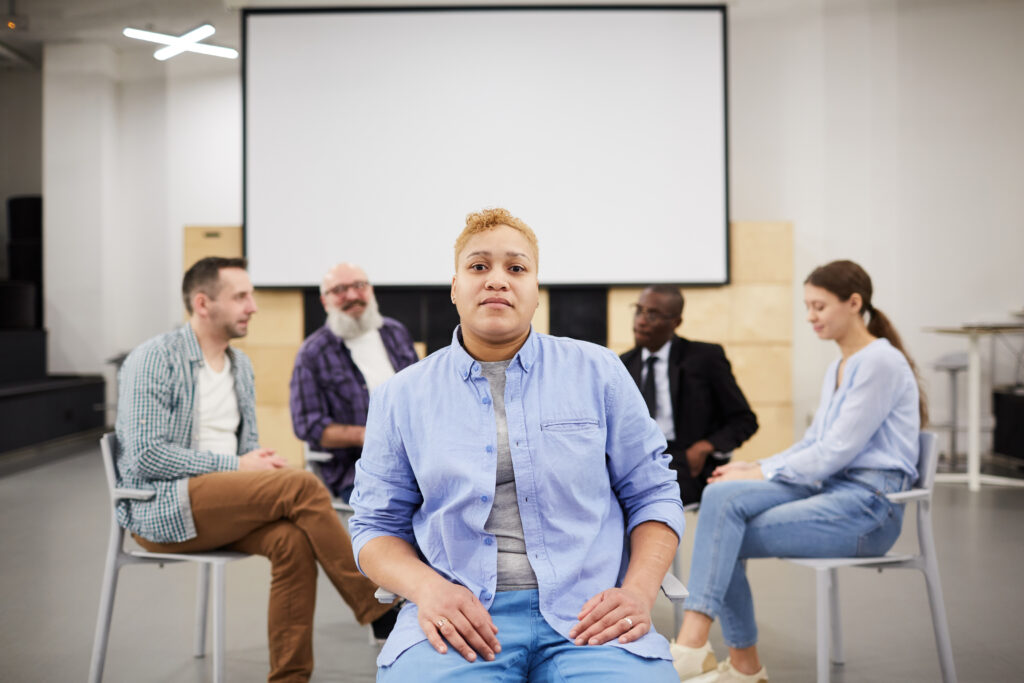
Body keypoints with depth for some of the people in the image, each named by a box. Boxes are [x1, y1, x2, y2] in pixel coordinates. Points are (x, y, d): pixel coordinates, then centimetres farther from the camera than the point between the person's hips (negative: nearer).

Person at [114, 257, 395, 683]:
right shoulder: (153, 360, -7)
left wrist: (262, 461, -3)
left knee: (292, 539, -26)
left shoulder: (240, 366, 16)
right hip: (160, 507, -7)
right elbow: (146, 455, -16)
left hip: (221, 502, 7)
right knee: (302, 486, -26)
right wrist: (233, 466, -16)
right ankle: (379, 611, -16)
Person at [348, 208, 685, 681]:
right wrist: (426, 588, -9)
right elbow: (377, 525, 12)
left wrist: (639, 592, -6)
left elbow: (653, 495, 11)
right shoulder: (400, 397, 11)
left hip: (586, 614, 1)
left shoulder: (598, 372, 10)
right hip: (461, 615, 0)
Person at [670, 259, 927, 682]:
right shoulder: (839, 367, 19)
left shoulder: (880, 362, -11)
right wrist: (756, 468, 2)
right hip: (829, 490, 8)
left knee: (723, 538, -20)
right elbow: (814, 442, 19)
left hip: (868, 505, -8)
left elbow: (838, 450, -16)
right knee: (722, 497, -17)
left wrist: (763, 473, -11)